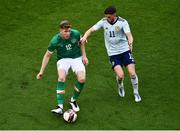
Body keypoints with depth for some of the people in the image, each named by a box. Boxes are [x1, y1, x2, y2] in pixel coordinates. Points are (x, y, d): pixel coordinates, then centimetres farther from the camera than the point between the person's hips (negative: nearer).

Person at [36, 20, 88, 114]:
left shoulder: (76, 33, -16)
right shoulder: (55, 41, -20)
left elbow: (80, 43, 9)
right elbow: (47, 55, -7)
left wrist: (84, 56, 4)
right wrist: (41, 72, -6)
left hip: (76, 58, 2)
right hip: (63, 59, -2)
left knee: (82, 79, -22)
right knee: (61, 77, -32)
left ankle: (73, 100, 6)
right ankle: (60, 106, -30)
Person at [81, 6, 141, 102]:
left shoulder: (122, 22, -11)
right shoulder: (103, 22, -6)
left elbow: (129, 35, -21)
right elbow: (91, 30, -6)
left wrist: (130, 42, -44)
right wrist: (84, 37, -27)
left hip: (125, 50, -1)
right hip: (113, 53, 1)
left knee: (132, 73, -10)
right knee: (120, 75, -14)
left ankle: (136, 93, 17)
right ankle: (120, 87, 24)